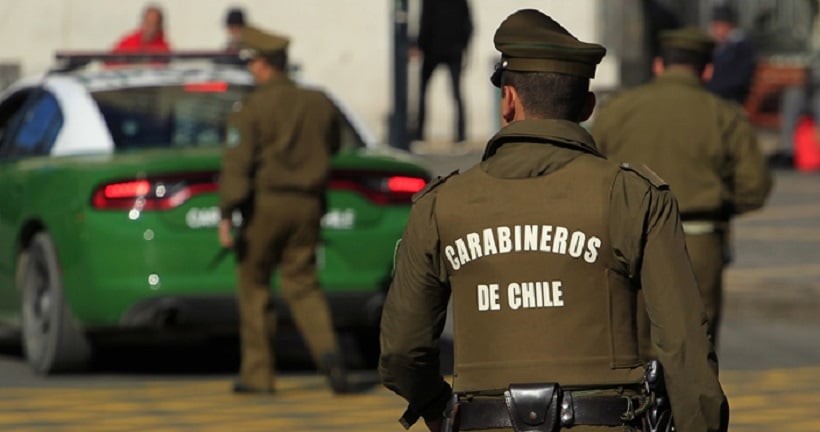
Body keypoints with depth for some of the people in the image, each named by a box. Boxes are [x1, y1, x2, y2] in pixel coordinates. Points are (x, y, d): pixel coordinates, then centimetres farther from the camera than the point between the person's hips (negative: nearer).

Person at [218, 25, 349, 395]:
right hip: (307, 206, 4)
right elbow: (332, 146, 22)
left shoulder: (251, 109, -10)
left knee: (254, 285, 9)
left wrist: (226, 215, -20)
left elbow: (237, 164, -17)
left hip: (265, 203, -4)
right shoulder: (319, 104, 6)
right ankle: (327, 349, -19)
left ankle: (257, 373, 12)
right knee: (303, 286, 8)